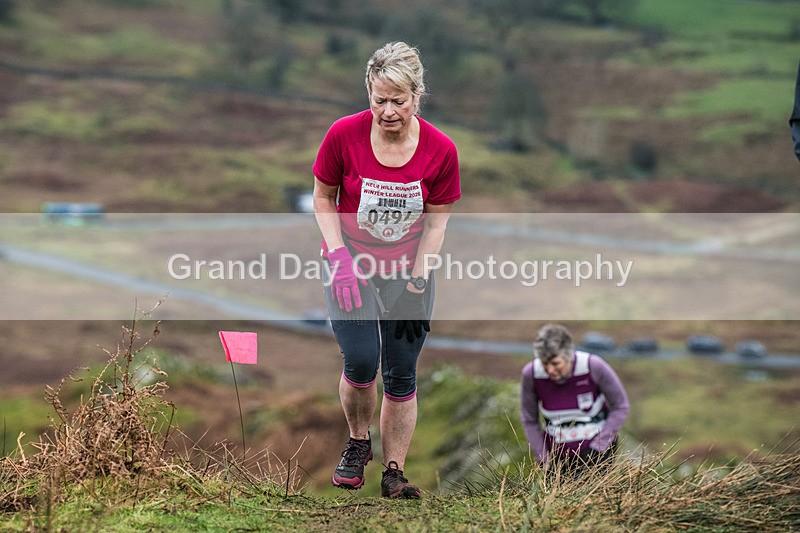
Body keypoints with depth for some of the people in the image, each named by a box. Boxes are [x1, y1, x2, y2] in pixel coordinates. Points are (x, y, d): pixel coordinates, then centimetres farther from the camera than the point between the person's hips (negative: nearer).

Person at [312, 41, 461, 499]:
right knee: (362, 362, -16)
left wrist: (416, 281, -8)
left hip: (407, 271, 1)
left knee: (401, 373, 1)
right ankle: (359, 443, 13)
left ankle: (395, 473, 14)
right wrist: (340, 258, -12)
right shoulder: (344, 134, -15)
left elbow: (437, 221, -2)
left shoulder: (440, 149, -12)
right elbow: (324, 199, -1)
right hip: (351, 265, -1)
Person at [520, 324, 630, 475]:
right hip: (558, 455, 2)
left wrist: (597, 446, -11)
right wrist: (544, 459, -4)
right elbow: (529, 421, 1)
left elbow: (621, 407, -7)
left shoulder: (593, 366, -20)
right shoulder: (531, 373, -14)